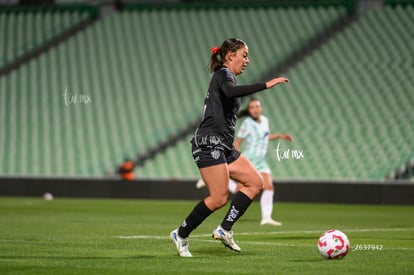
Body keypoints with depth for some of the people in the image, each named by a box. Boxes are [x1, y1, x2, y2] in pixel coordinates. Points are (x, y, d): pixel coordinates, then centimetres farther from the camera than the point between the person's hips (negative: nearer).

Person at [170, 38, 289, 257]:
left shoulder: (225, 77, 23)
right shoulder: (223, 74, -6)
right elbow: (231, 92, -30)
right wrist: (265, 85, -32)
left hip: (224, 147, 10)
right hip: (210, 143, -10)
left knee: (255, 183, 2)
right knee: (219, 198, -15)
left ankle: (224, 229, 0)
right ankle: (181, 234, -1)